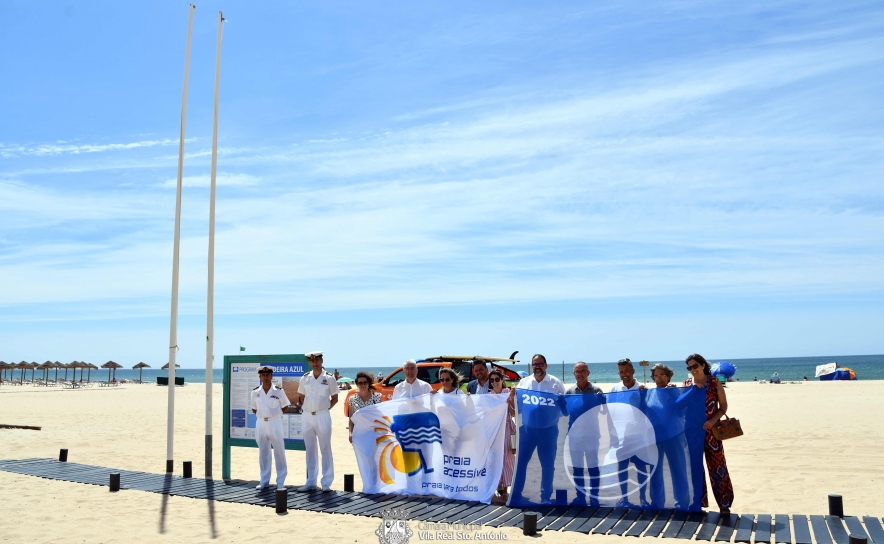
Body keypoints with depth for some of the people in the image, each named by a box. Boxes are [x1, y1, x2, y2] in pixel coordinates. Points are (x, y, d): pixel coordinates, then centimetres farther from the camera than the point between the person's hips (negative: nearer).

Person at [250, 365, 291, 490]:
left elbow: (285, 406, 4)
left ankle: (280, 481, 9)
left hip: (275, 422, -3)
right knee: (263, 453, 11)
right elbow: (254, 409, 13)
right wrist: (262, 414, 2)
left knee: (279, 452, 1)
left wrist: (274, 414, -2)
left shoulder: (278, 391, -5)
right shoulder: (255, 392, 2)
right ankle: (264, 480, 21)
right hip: (261, 423, 3)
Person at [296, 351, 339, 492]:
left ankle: (326, 483, 4)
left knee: (325, 449, -1)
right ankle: (311, 482, 18)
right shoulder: (305, 378, 6)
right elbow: (301, 397, 17)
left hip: (322, 416, -3)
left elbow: (335, 398, 5)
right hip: (306, 416, 4)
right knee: (310, 450, 10)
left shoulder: (329, 378, -2)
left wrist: (326, 408, -2)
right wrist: (307, 408, 5)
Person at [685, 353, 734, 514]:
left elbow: (723, 407, -2)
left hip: (711, 430, -3)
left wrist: (713, 420, -16)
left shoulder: (715, 383, -3)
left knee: (716, 466, -1)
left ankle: (724, 504, 6)